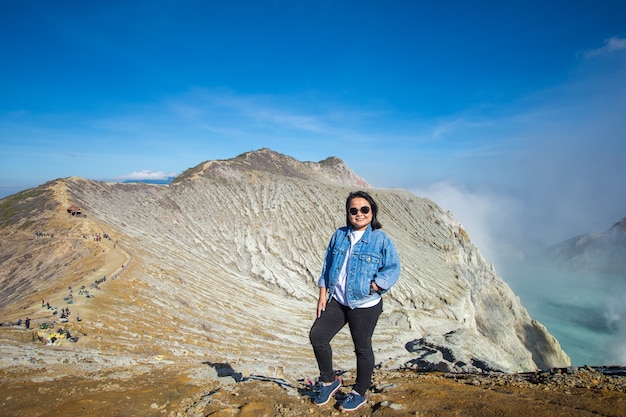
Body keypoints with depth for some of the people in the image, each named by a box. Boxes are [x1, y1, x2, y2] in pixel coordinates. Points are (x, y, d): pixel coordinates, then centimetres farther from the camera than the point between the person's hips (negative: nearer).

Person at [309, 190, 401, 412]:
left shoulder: (381, 239, -11)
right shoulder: (339, 235, 3)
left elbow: (393, 269, -13)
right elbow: (327, 265, 9)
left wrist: (369, 288, -22)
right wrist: (323, 293, 4)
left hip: (364, 306, -5)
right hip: (336, 301, 5)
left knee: (362, 348, 11)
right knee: (317, 336, 6)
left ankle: (359, 394, 34)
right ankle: (329, 381, 28)